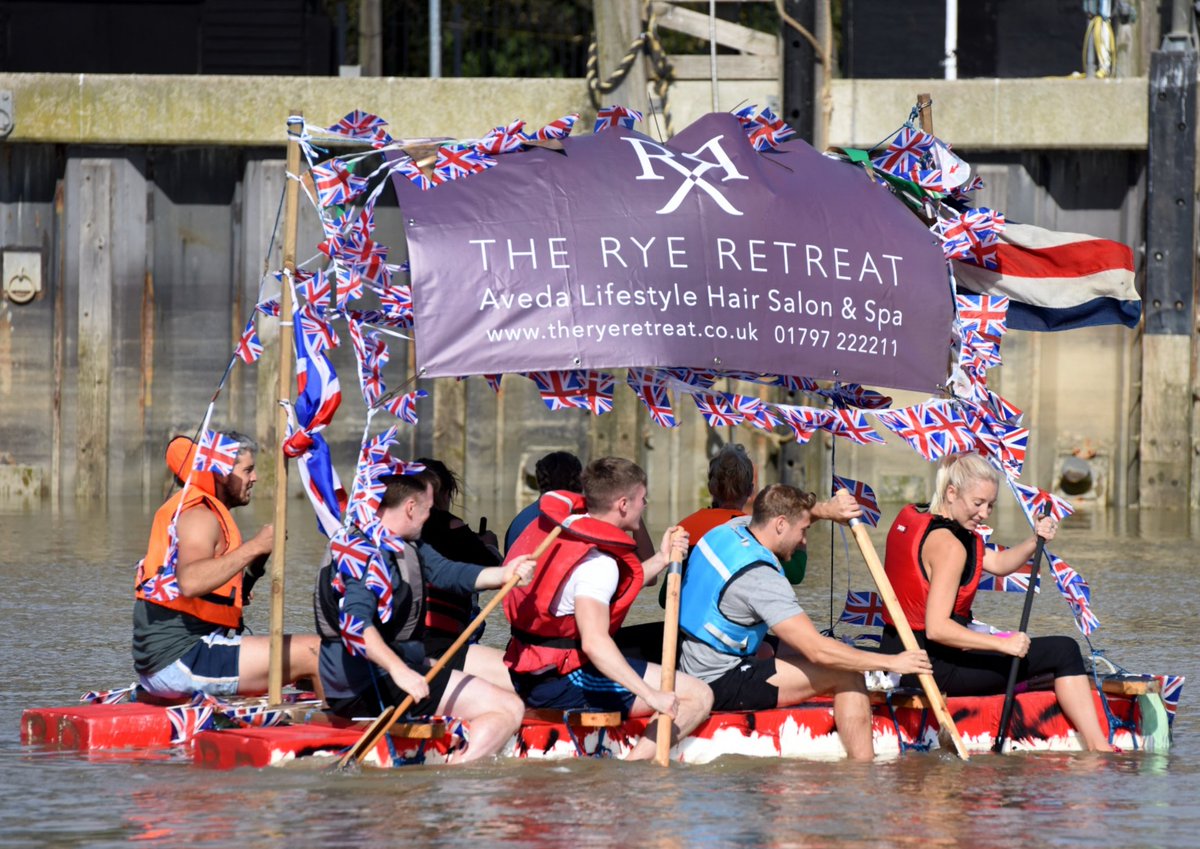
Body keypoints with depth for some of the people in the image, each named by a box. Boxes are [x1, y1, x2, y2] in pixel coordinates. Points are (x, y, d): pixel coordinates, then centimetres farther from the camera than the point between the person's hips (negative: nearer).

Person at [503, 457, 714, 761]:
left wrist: (661, 560, 13)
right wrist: (651, 695, -33)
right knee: (698, 697, -16)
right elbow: (595, 642, -33)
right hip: (564, 682, -10)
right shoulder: (598, 562, -21)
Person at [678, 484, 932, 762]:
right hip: (723, 685, -10)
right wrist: (891, 662, -18)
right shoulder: (760, 578, -23)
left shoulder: (726, 532, 5)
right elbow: (818, 650, -24)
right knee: (846, 675, -9)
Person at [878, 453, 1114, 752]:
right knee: (1064, 651, -8)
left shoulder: (910, 517, 12)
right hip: (938, 666, -10)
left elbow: (997, 564, 15)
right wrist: (1003, 645, -27)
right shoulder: (948, 545, -19)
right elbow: (937, 629, -27)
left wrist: (1035, 542, -3)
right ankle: (1099, 749, -11)